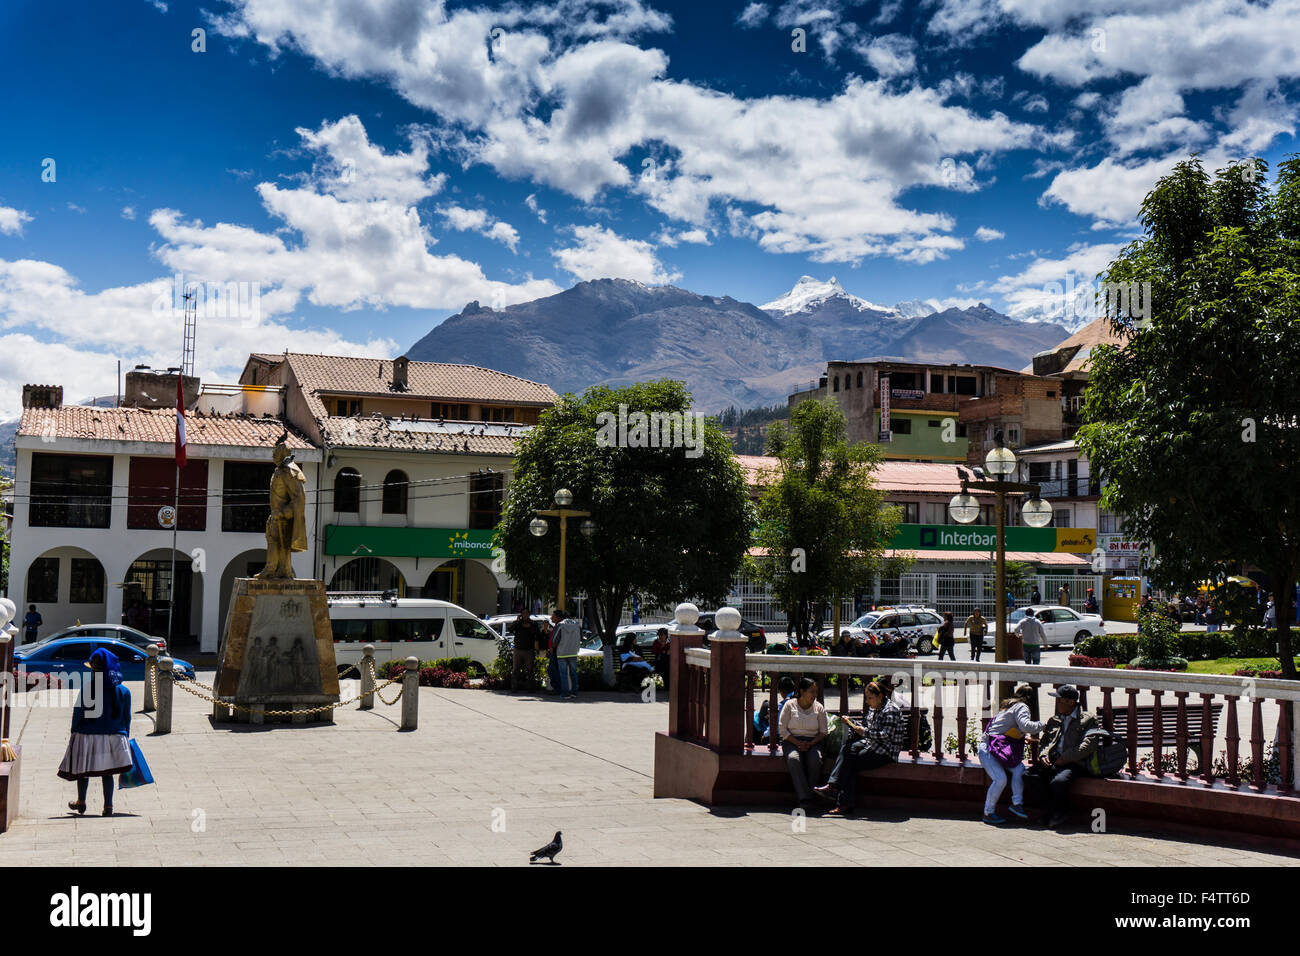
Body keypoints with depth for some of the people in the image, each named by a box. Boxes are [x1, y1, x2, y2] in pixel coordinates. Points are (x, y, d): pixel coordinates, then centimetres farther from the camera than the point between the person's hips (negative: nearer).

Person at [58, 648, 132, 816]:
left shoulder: (85, 688, -13)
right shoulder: (124, 691, -3)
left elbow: (77, 714, -8)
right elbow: (127, 718, 4)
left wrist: (74, 733, 1)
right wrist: (124, 736, 13)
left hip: (87, 735, -2)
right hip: (114, 737, 2)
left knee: (83, 769, 17)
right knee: (107, 772, 9)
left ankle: (81, 802, 31)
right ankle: (108, 806, 5)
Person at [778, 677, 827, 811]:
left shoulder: (819, 708, 9)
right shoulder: (790, 706, 4)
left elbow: (823, 732, 7)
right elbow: (782, 729, -1)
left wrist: (810, 744, -11)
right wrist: (798, 743, -13)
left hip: (812, 742, 1)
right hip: (792, 741, -1)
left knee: (815, 760, -33)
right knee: (793, 759, -34)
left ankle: (811, 794, -21)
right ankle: (804, 799, -37)